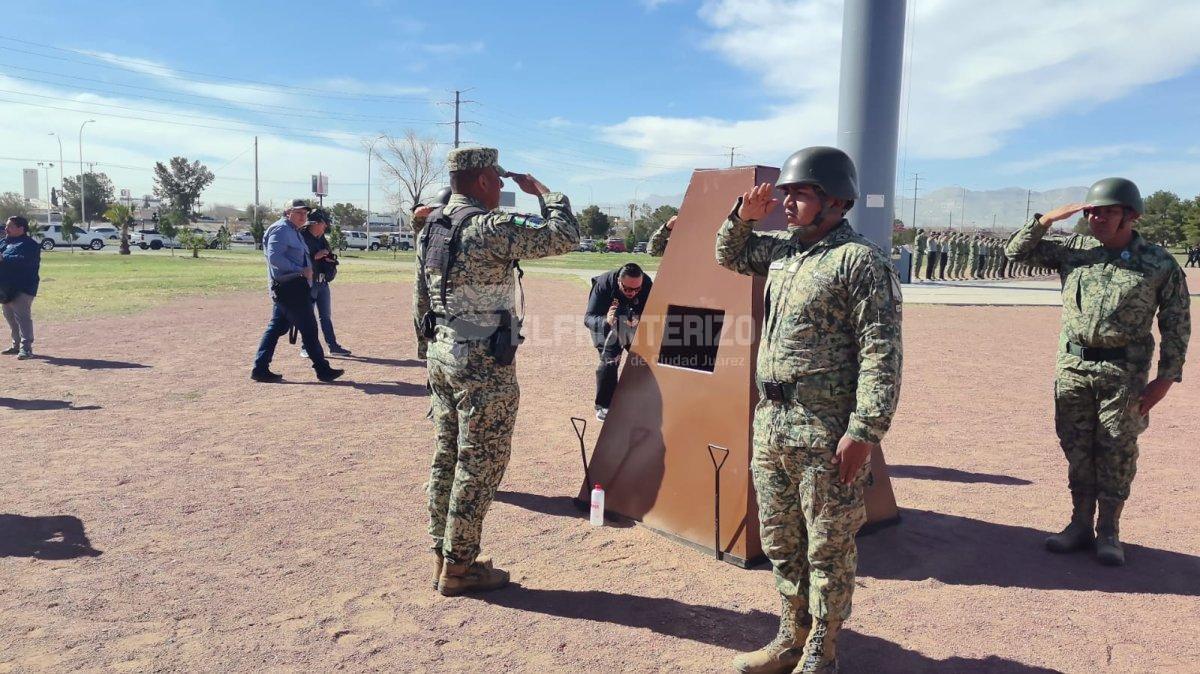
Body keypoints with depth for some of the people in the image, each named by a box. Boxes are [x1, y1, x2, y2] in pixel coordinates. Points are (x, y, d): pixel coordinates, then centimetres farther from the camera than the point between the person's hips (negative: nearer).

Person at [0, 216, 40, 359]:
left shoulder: (29, 244, -11)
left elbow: (24, 260, -26)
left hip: (22, 288, -10)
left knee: (22, 317, -13)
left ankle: (26, 348, -14)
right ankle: (16, 345, 27)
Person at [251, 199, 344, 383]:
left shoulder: (294, 232, 21)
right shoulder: (281, 230, -10)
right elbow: (274, 257, -21)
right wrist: (300, 271, -20)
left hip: (295, 287, 10)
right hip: (288, 287, -10)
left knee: (276, 327, 11)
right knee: (309, 328, -5)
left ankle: (260, 369, 14)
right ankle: (323, 370, 0)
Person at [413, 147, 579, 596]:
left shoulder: (431, 227, 11)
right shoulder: (492, 227, -16)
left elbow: (421, 302, 16)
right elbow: (565, 237, -14)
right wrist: (541, 191, 0)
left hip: (440, 355, 9)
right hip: (484, 363, -9)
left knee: (447, 458, 15)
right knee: (479, 465, 1)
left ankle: (444, 554, 25)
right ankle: (458, 567, 10)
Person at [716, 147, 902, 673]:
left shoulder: (861, 261, -11)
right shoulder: (782, 250, 13)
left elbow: (881, 353, -16)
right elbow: (729, 256, 31)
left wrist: (865, 432, -21)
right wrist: (744, 216, 12)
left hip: (826, 434, -8)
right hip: (771, 426, 8)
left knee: (828, 549, 7)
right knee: (781, 543, 18)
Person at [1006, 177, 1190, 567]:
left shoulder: (1160, 265, -2)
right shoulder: (1074, 250, 5)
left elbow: (1176, 326, 0)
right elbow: (1017, 250, 6)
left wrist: (1166, 378, -5)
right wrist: (1048, 219, -7)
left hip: (1123, 373, -3)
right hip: (1072, 367, 3)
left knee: (1117, 453, 3)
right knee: (1077, 449, 10)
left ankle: (1109, 532, 16)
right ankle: (1080, 524, 22)